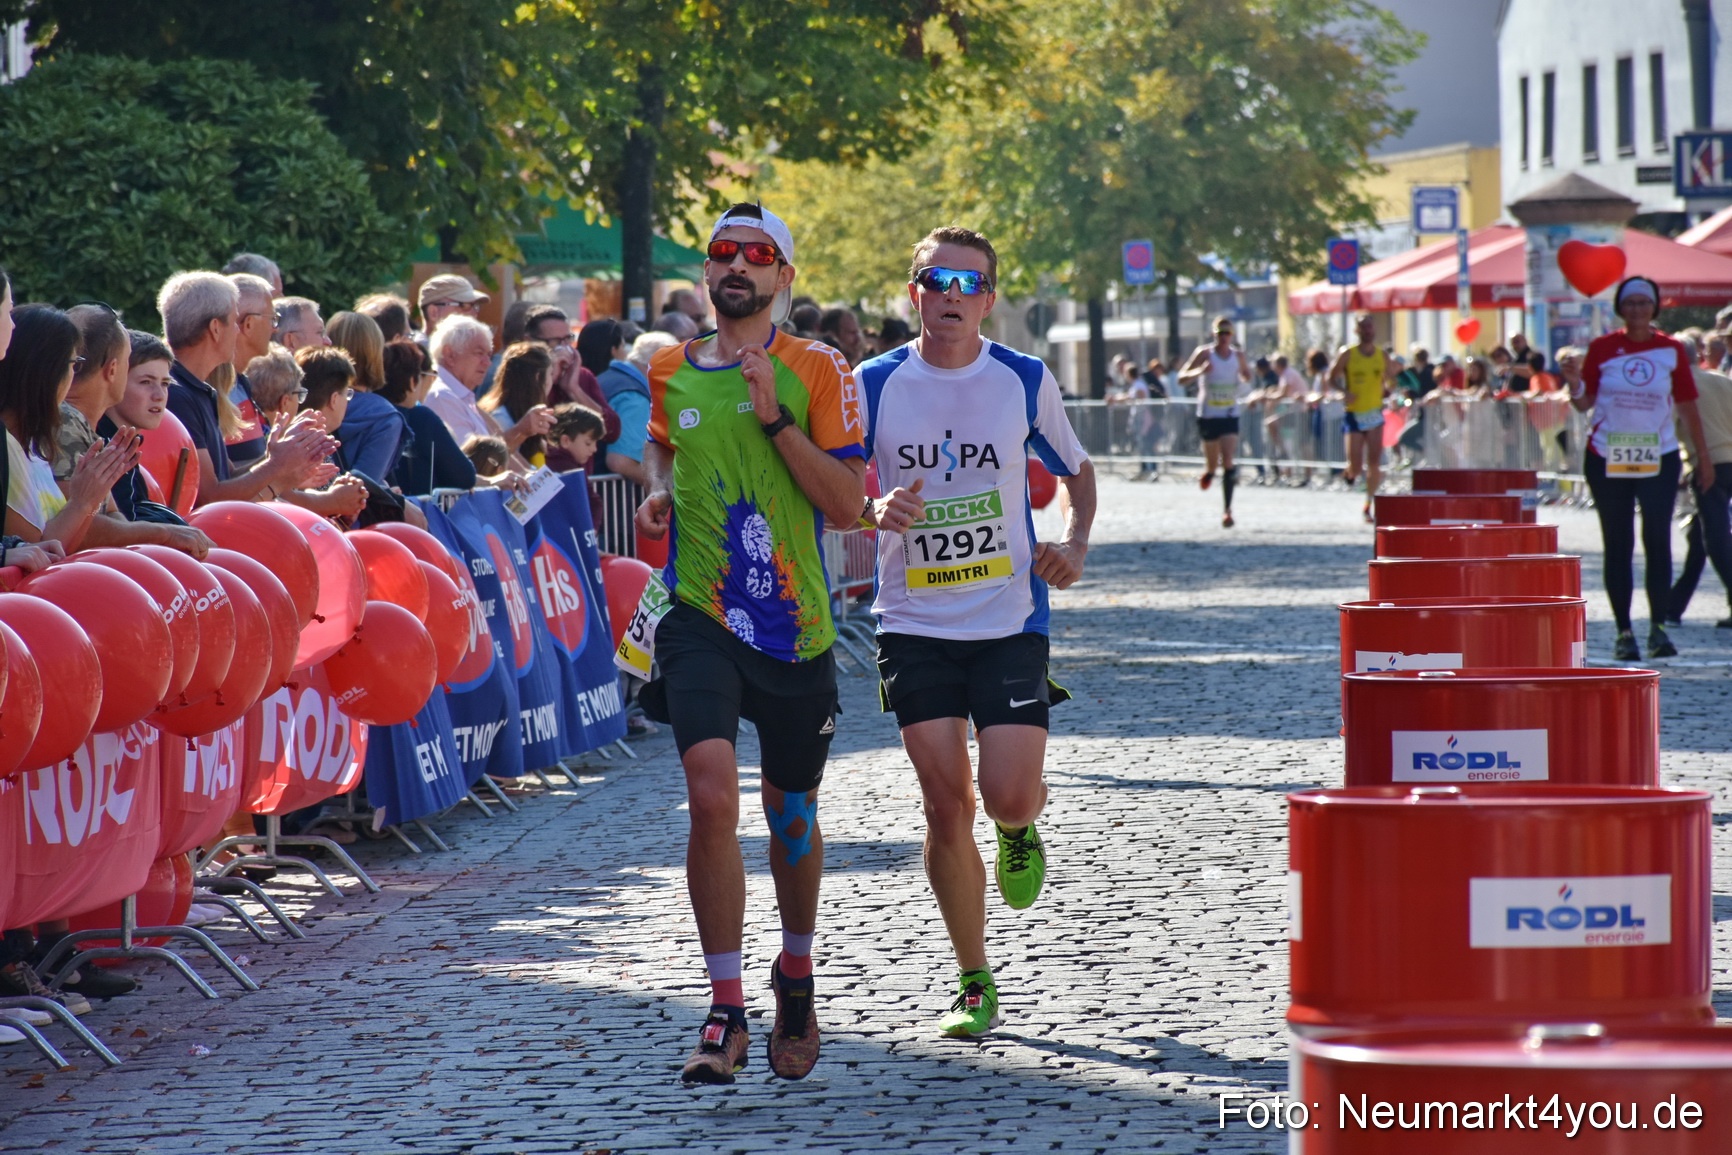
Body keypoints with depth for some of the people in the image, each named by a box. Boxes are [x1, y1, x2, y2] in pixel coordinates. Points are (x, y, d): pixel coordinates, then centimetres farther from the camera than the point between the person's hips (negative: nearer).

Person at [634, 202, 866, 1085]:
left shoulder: (817, 372, -2)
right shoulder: (669, 372, 7)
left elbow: (847, 504, -10)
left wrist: (775, 417, -17)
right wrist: (656, 495, 7)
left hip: (794, 623, 0)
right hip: (700, 617, 0)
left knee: (789, 811, 14)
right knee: (712, 795, -19)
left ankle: (796, 977, 40)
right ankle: (725, 1012, -13)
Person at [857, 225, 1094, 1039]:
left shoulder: (1025, 381, 0)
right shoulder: (875, 385, -1)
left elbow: (1077, 472, 15)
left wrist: (1073, 547, -3)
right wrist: (877, 511, -17)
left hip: (1010, 620, 0)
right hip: (915, 627, 0)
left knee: (1009, 796, -13)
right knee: (946, 804, -3)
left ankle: (1019, 831, 27)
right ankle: (974, 985, 11)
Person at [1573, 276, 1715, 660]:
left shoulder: (1672, 351, 3)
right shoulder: (1601, 349, 2)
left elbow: (1687, 408, 7)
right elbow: (1584, 402, 1)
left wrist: (1703, 455, 7)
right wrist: (1572, 381, -21)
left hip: (1659, 458, 0)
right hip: (1607, 458, 0)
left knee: (1658, 541, -10)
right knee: (1618, 545, 4)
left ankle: (1658, 627, -5)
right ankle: (1624, 632, 9)